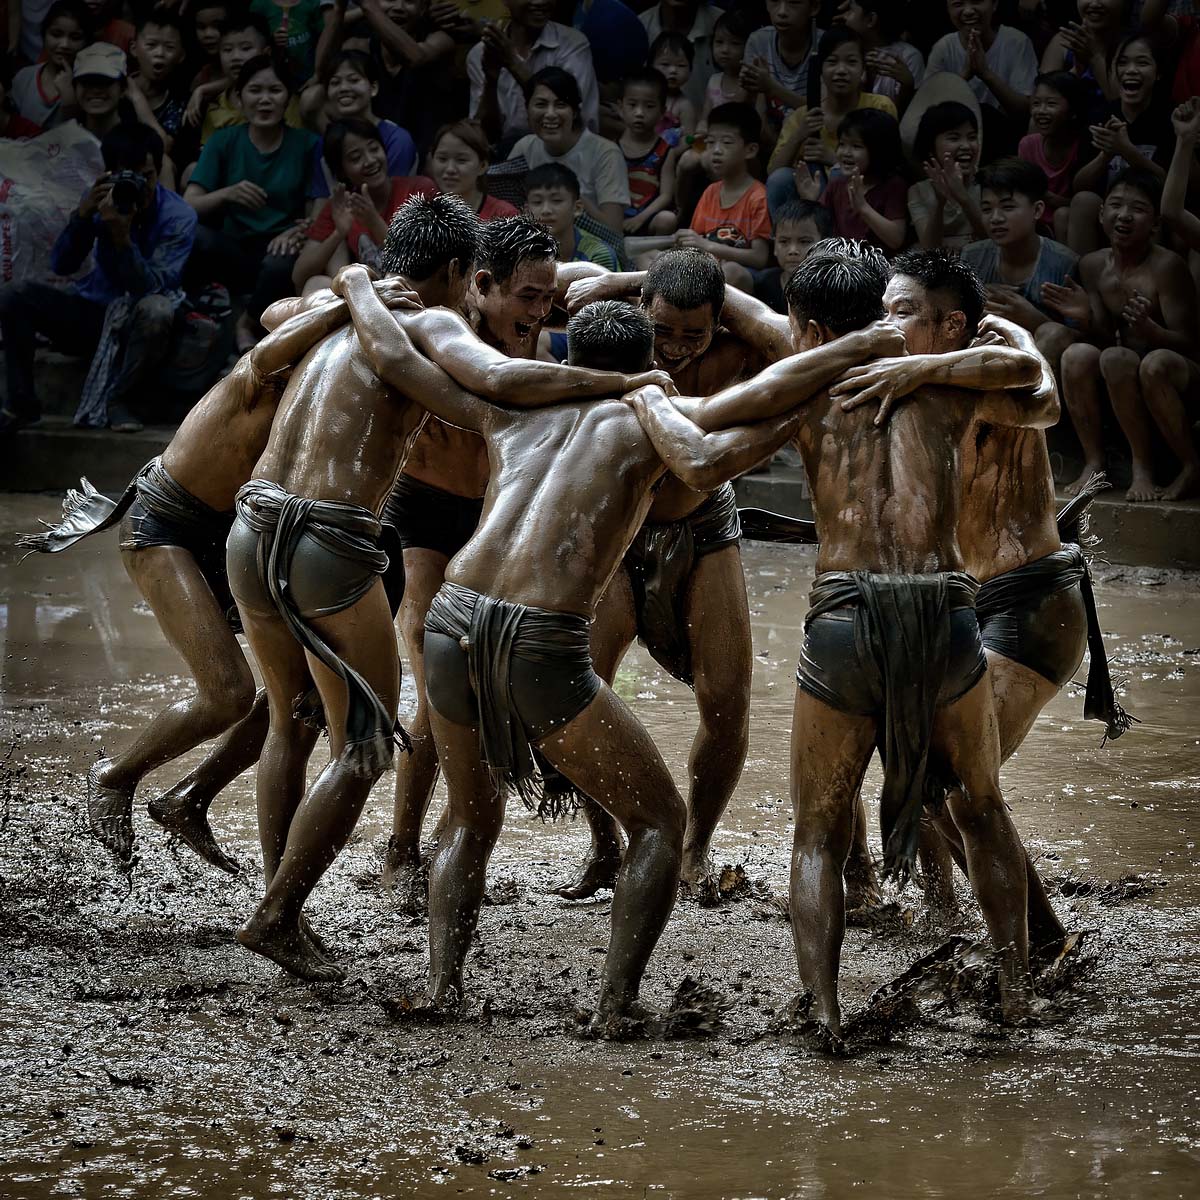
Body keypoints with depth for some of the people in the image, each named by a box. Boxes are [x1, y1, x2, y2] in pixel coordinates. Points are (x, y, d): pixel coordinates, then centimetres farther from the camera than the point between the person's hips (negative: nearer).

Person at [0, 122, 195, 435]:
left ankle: (119, 401, -18)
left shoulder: (178, 217, -15)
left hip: (136, 324, -4)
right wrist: (82, 215, -22)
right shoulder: (100, 199, -3)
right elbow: (61, 266, -8)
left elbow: (152, 288, -26)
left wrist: (122, 236, -37)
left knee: (157, 310, -40)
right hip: (94, 310, 4)